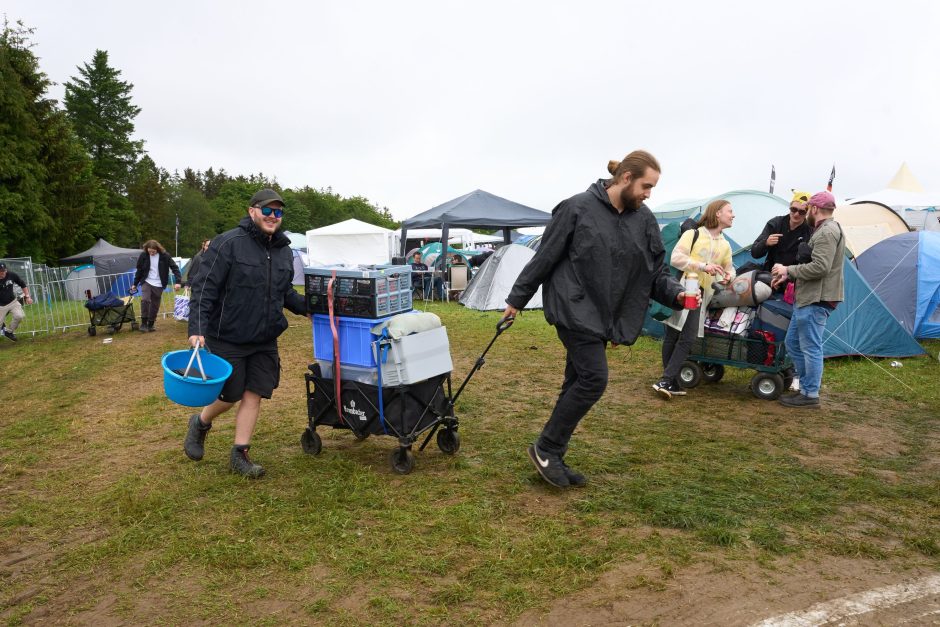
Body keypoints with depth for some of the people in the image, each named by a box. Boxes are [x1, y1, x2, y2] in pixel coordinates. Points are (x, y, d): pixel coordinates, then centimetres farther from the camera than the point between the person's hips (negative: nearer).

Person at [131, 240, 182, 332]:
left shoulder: (164, 256, -10)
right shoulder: (143, 256, -6)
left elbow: (175, 268, -7)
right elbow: (139, 270, 6)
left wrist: (178, 282, -17)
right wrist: (135, 284, 12)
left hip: (158, 285, 0)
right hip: (146, 282, 0)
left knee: (155, 305, 4)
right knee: (145, 300, -21)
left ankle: (150, 325, 19)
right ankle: (143, 323, -11)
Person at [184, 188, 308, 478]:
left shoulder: (283, 250, 7)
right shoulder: (228, 243, -14)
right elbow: (203, 288, -16)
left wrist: (307, 307, 2)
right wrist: (197, 329, -23)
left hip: (265, 341, 6)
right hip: (228, 339, -5)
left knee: (254, 395, 5)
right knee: (230, 395, 5)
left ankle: (240, 455, 18)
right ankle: (200, 423, 37)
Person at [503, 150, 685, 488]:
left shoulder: (644, 220, 5)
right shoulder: (578, 208, -12)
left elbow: (656, 271, 9)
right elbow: (544, 258, -7)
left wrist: (676, 293, -11)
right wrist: (517, 299, -1)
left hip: (602, 316, 7)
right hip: (574, 308, -7)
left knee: (578, 382, 9)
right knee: (593, 378, -13)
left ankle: (552, 456, 21)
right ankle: (545, 448, 3)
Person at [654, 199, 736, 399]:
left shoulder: (725, 245, 16)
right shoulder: (692, 234, -3)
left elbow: (729, 268, 26)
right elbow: (676, 258, -13)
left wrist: (729, 276, 1)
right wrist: (703, 266, -21)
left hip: (701, 296, 5)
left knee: (687, 339, -6)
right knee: (671, 336, 0)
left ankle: (666, 381, -4)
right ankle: (671, 383, 7)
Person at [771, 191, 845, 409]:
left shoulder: (827, 231, -15)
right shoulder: (825, 230, 18)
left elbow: (820, 268, -24)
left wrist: (789, 270, -13)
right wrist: (788, 277, 16)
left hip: (817, 300, -11)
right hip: (808, 298, 11)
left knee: (811, 348, -3)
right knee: (793, 343, 16)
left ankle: (810, 395, 6)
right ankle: (807, 386, 24)